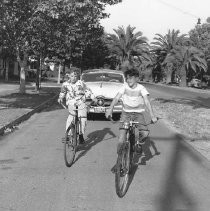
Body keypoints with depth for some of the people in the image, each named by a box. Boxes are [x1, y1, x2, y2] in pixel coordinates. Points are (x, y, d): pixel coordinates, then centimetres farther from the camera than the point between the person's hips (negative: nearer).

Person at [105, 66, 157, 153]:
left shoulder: (141, 88, -9)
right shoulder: (125, 87, -6)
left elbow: (147, 102, -18)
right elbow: (116, 98, -16)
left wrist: (152, 116, -30)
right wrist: (110, 109, -33)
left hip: (138, 113, 0)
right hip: (126, 113, 0)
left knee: (145, 133, -20)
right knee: (121, 141, -12)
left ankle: (139, 144, 14)